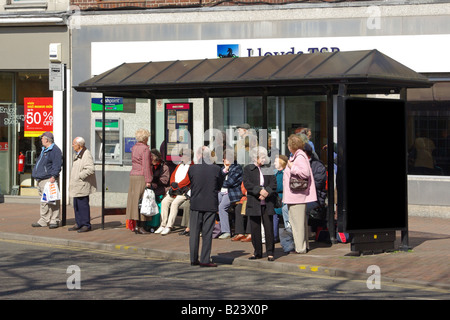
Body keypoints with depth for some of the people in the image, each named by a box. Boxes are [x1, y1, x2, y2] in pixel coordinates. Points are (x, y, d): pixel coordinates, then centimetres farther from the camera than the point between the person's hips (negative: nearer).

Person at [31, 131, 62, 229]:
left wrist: (53, 176, -25)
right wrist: (36, 175, 25)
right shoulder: (44, 150, 21)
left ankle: (54, 221, -5)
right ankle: (44, 221, 14)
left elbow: (57, 165, -17)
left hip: (49, 180, -10)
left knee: (53, 201, -7)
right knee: (44, 201, 11)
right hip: (41, 180, 10)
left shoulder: (55, 150, -10)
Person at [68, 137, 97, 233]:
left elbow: (91, 169, -26)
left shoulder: (86, 155, -17)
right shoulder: (78, 154, 17)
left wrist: (79, 176, -20)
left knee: (83, 205, -7)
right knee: (76, 205, 14)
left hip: (83, 185, -10)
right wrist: (73, 180, 16)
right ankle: (79, 224, 22)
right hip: (77, 185, 11)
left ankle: (86, 225, -1)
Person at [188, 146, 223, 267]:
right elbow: (219, 186, 4)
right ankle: (205, 260, 2)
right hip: (211, 205, -1)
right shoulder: (216, 169, -8)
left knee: (194, 232, 10)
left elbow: (191, 184, 7)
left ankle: (194, 259, 14)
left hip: (196, 204, 1)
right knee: (207, 233, 3)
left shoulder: (192, 169, -6)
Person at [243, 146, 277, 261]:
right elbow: (247, 184, -5)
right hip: (254, 203, -1)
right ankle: (257, 252, 13)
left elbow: (273, 184, 5)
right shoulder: (248, 169, 6)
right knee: (255, 228, 2)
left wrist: (266, 192, -13)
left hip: (267, 203, 1)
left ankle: (270, 253, 2)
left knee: (269, 228, -3)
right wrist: (260, 191, -17)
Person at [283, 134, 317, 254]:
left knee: (297, 222, -7)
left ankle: (300, 248, -3)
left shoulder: (300, 157, -15)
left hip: (296, 194, -11)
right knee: (301, 221, 16)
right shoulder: (296, 156, 17)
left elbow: (305, 172, -26)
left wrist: (292, 167, -17)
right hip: (296, 194, 11)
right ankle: (304, 246, 23)